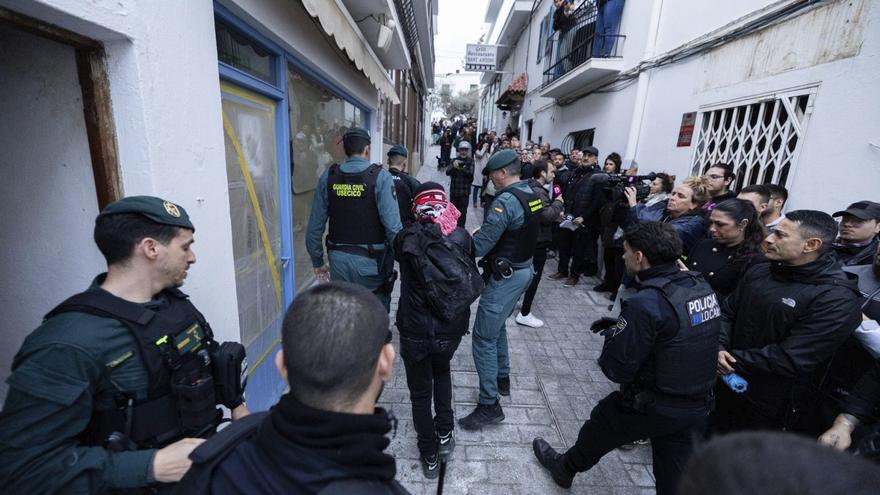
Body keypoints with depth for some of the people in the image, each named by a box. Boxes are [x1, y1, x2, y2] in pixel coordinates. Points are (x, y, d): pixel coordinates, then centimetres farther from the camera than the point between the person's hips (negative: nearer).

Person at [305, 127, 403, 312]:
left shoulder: (327, 177, 2)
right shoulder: (380, 177, -10)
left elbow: (315, 226, 4)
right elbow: (393, 226, -18)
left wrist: (317, 262, 15)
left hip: (338, 261, 4)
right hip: (371, 262, -3)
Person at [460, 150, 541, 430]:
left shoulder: (506, 200, -23)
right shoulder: (531, 195, 7)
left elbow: (480, 245, -25)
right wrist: (483, 234, 7)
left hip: (506, 276, -10)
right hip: (523, 269, 10)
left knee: (484, 338, -2)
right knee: (496, 326, 25)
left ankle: (490, 405, 7)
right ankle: (502, 379, 40)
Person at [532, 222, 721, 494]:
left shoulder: (646, 303, -28)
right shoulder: (701, 286, -5)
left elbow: (616, 370, -23)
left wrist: (613, 334, -5)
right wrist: (622, 327, 4)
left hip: (649, 407, -5)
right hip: (697, 406, 6)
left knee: (598, 428, 22)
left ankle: (564, 469, 47)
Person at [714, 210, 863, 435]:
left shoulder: (837, 300, -19)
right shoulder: (759, 272, 1)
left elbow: (789, 360, -24)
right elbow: (727, 312, 4)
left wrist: (733, 360, -18)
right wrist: (719, 349, -12)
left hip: (775, 410, -5)